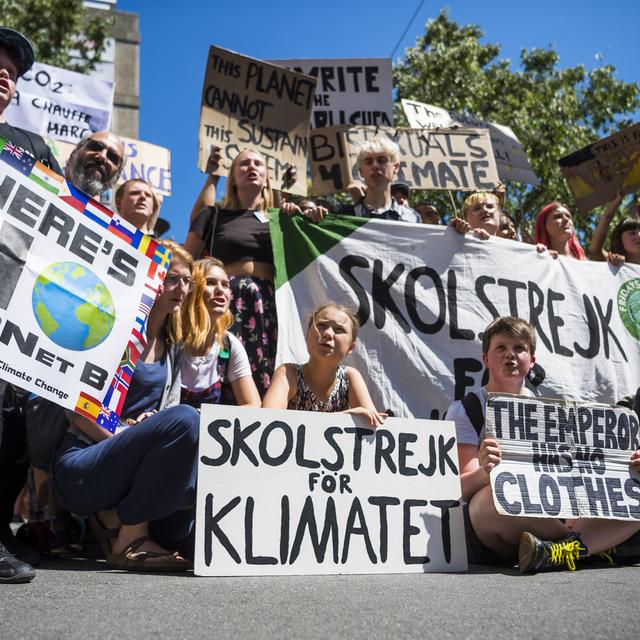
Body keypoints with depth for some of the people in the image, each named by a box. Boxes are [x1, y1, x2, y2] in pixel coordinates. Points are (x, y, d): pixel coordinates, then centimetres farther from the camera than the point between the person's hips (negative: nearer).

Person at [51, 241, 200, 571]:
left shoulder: (173, 348, 14)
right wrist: (122, 438, -20)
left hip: (128, 467, 7)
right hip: (81, 469, -7)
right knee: (185, 419, -31)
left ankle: (113, 517, 5)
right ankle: (128, 534, -17)